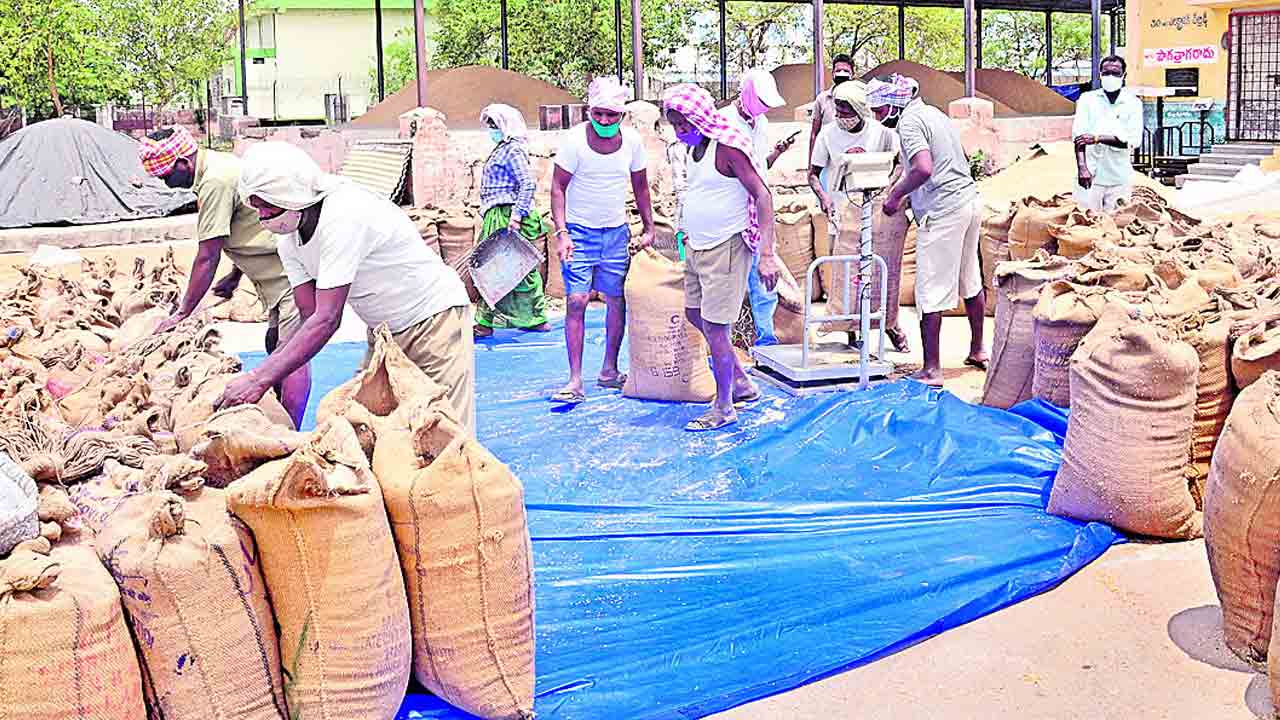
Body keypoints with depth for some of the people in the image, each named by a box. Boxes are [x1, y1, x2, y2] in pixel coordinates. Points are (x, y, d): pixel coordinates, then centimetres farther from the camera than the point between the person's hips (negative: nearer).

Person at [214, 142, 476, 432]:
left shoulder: (343, 215, -29)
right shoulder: (289, 242, -2)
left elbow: (327, 320, -32)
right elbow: (310, 319, -2)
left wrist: (260, 379, -34)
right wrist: (254, 375, -15)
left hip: (435, 319, -8)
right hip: (385, 331, 8)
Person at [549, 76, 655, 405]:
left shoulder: (632, 141, -2)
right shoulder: (575, 140, -13)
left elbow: (640, 187, 11)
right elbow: (558, 187, -11)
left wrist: (649, 228, 10)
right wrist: (561, 232, -20)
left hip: (617, 232, 4)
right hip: (580, 232, -4)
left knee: (617, 300, 7)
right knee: (576, 301, -11)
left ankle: (609, 370, 21)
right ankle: (575, 380, -9)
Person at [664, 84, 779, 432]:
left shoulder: (727, 147, -19)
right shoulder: (696, 147, 8)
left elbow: (762, 196, -23)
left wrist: (767, 254, -28)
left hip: (726, 247, -10)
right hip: (698, 246, 10)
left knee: (714, 327, -6)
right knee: (694, 314, 18)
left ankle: (723, 408, 9)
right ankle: (742, 383, 31)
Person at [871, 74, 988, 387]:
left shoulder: (909, 122, -12)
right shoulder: (933, 112, 17)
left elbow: (924, 168, -26)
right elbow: (963, 156, 26)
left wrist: (895, 195, -14)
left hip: (942, 211, -10)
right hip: (970, 199, 10)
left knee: (931, 292, -5)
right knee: (970, 281, 21)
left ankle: (932, 370, -3)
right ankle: (978, 350, 33)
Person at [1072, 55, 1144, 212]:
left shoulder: (1133, 103, 6)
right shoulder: (1087, 99, 8)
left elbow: (1134, 139, -5)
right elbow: (1078, 135, -3)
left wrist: (1098, 138, -16)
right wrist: (1082, 167, -17)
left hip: (1120, 177, 0)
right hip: (1090, 175, 0)